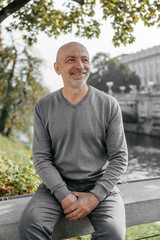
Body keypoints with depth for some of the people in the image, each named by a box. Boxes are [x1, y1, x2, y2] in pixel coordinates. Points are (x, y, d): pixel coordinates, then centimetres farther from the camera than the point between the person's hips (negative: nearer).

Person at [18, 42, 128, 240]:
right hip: (57, 184, 1)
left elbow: (119, 158, -2)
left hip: (99, 184, -1)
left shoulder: (109, 105, -2)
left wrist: (94, 197, -13)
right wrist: (64, 195, -14)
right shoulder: (43, 107, 2)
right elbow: (41, 158, -1)